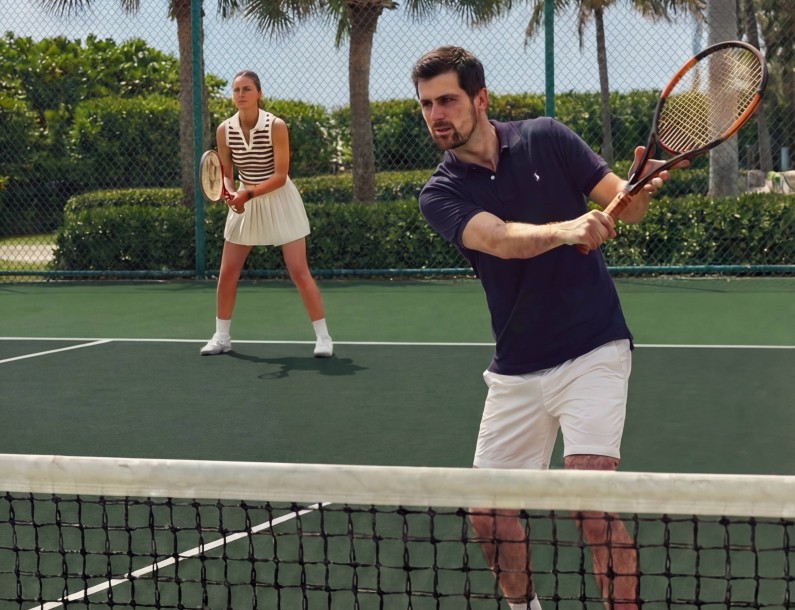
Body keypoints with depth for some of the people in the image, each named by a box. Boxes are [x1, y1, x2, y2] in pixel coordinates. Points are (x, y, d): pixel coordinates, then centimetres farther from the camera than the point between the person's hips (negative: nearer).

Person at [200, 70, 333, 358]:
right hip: (244, 202, 4)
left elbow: (280, 176, -19)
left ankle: (323, 337, -1)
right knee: (227, 273, 3)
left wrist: (248, 194, -28)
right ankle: (221, 337, 16)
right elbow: (225, 174, 0)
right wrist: (233, 194, -21)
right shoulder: (224, 130, -7)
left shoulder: (276, 126, -18)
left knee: (299, 272, -8)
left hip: (279, 202, -4)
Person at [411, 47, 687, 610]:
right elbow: (500, 239, -23)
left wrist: (640, 189, -26)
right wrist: (565, 229, -42)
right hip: (515, 370, 3)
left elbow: (620, 204, -2)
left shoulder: (547, 138, -2)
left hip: (592, 352, -3)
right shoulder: (440, 194, -4)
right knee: (489, 516, 6)